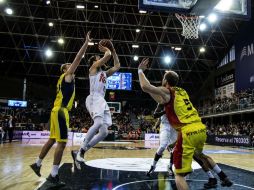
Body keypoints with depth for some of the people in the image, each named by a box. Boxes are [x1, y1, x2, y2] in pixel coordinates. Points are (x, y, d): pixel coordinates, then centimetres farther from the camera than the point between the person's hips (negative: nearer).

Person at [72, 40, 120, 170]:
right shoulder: (94, 67, 8)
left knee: (104, 132, 0)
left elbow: (117, 66, 31)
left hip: (102, 101, 9)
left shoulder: (104, 73, 30)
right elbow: (107, 56, -5)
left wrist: (113, 50, 31)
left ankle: (80, 153, 4)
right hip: (94, 99, -8)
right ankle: (81, 151, -24)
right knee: (98, 123, -33)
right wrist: (106, 50, 17)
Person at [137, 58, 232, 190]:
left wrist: (140, 70, 0)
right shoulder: (182, 91, 20)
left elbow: (145, 87, -14)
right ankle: (224, 179, 46)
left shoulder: (166, 92, -1)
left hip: (188, 133, -8)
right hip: (201, 129, 8)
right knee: (199, 154, 38)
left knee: (179, 174, 0)